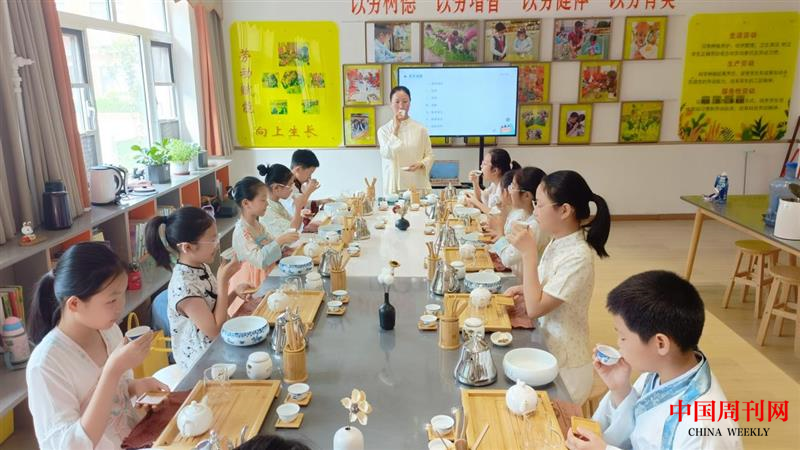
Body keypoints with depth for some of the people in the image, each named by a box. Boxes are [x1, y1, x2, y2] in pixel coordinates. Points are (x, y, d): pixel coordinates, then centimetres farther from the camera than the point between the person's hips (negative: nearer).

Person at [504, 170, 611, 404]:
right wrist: (526, 291, -5)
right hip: (546, 349, 7)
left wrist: (528, 252, -25)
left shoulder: (578, 257, -26)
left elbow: (535, 309, -26)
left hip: (565, 366, -7)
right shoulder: (558, 242, 0)